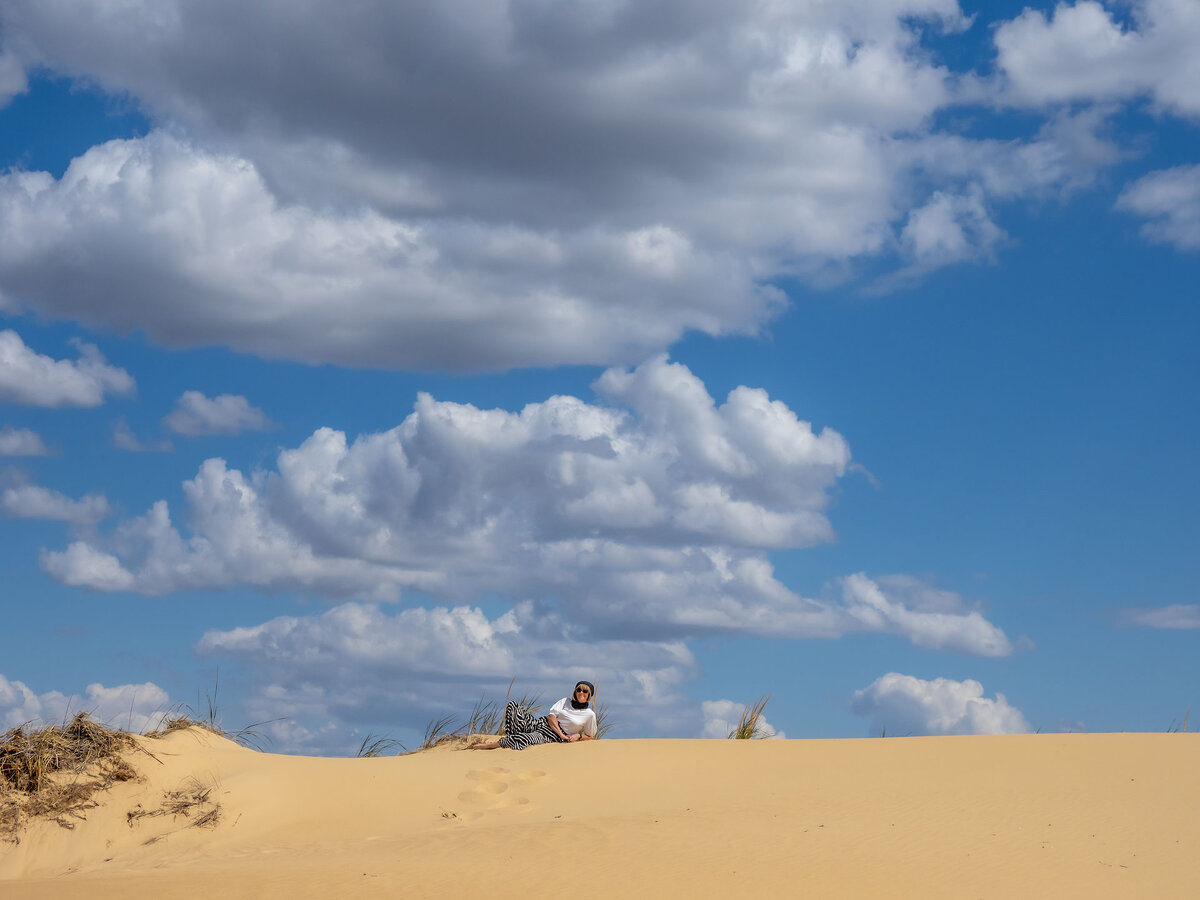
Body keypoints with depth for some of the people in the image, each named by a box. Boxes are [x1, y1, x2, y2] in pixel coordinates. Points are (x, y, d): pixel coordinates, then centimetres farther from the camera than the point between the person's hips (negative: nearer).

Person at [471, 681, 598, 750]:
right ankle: (509, 737, -22)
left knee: (521, 740, -35)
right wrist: (560, 734, -14)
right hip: (539, 723, 5)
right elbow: (551, 716, 2)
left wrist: (578, 736, -12)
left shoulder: (590, 715, 3)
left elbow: (590, 736, 11)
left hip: (549, 736, -5)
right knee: (511, 705, -16)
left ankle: (488, 745, -21)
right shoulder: (565, 701, 13)